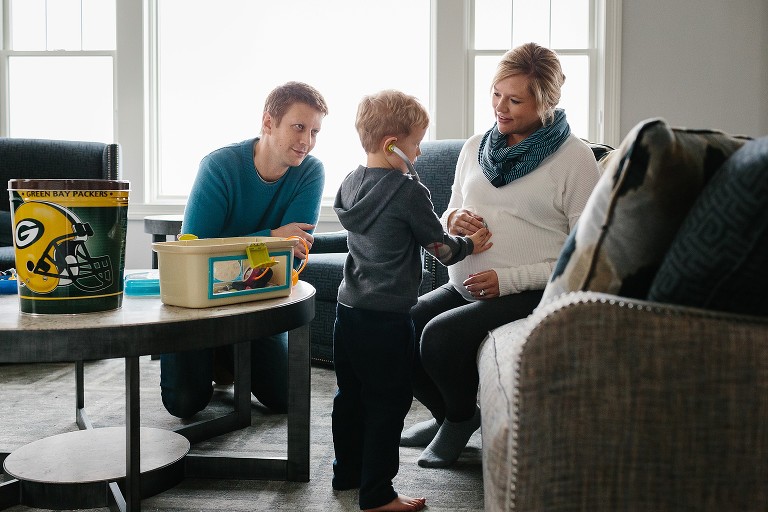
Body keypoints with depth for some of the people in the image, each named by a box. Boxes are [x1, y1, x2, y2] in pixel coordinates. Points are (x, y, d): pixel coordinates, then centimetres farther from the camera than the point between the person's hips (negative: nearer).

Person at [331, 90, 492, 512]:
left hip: (348, 309, 8)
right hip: (386, 319, -8)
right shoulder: (409, 191, -16)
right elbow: (440, 247, -9)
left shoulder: (349, 184, 6)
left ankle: (346, 473, 33)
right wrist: (469, 244, 13)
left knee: (349, 396, 18)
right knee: (387, 404, 3)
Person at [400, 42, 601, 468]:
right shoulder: (475, 147, 12)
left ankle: (462, 418, 6)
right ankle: (444, 413, 13)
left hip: (530, 292, -6)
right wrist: (452, 222, -4)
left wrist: (507, 280, -16)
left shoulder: (574, 157, -6)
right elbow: (448, 217, 22)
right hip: (463, 286, 6)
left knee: (441, 335, -27)